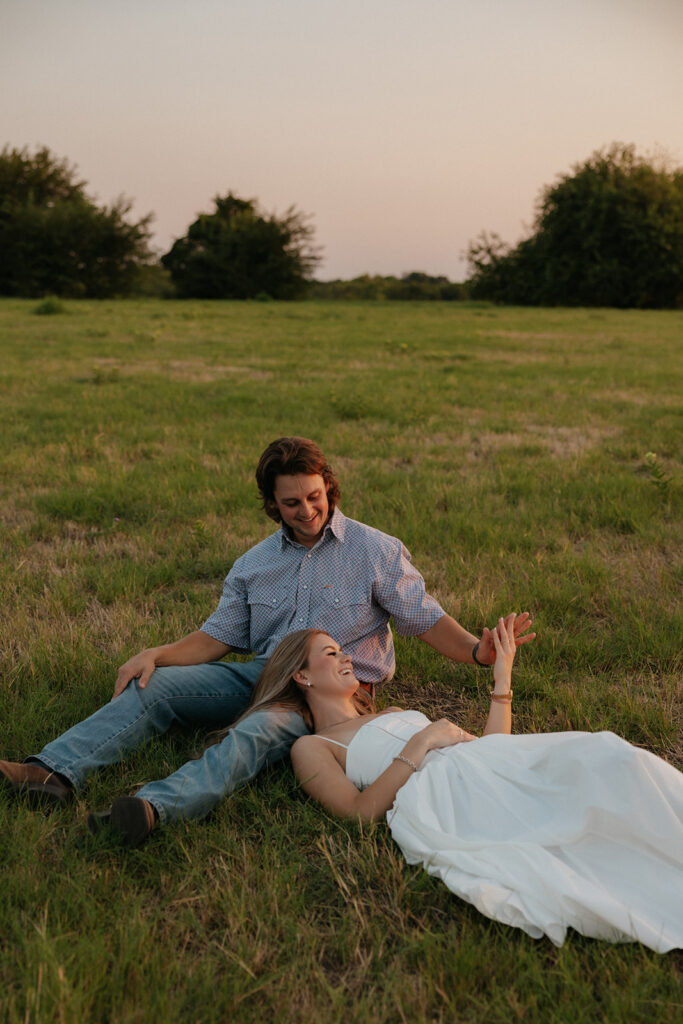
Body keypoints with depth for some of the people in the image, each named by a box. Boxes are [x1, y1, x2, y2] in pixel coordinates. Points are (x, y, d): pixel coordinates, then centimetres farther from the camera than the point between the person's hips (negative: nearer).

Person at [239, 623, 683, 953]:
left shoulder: (393, 714, 35)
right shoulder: (311, 747, 15)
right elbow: (361, 811, -4)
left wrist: (503, 673, 25)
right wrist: (421, 743, -4)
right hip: (437, 794, -7)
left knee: (606, 755, -23)